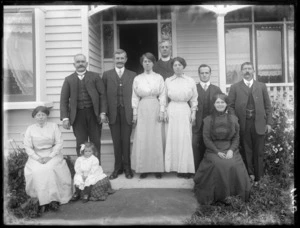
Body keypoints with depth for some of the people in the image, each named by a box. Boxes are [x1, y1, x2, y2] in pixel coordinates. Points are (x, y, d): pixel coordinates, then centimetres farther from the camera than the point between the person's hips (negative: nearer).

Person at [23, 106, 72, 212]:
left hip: (53, 154, -1)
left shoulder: (53, 126, 5)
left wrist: (49, 156, -12)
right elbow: (28, 147, 1)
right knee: (36, 171, -28)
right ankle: (41, 201, -21)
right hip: (36, 156, 1)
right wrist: (38, 158, -13)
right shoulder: (30, 129, 6)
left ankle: (53, 199, -23)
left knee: (49, 169, -30)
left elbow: (59, 143, -1)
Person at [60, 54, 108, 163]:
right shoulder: (69, 79, 9)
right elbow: (64, 100, 5)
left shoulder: (95, 77, 7)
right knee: (80, 144, 4)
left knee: (96, 143, 6)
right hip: (77, 115, 0)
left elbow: (102, 95, 2)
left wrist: (103, 112, -8)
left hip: (93, 114, 0)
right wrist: (65, 117, -5)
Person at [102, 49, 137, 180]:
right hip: (113, 113, 1)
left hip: (127, 113, 0)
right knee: (116, 142, 6)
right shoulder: (107, 75, 8)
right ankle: (118, 168, 18)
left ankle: (127, 168, 17)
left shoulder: (132, 75, 8)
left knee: (126, 141, 4)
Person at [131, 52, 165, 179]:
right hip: (142, 110, 1)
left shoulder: (159, 78, 5)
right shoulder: (137, 79, 7)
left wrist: (161, 111, -6)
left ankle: (157, 168, 10)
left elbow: (162, 96, 2)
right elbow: (135, 97, 6)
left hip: (155, 110, 0)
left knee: (156, 139, 1)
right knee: (142, 140, 0)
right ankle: (143, 168, 8)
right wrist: (135, 113, 1)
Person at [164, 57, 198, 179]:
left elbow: (194, 99, 8)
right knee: (172, 139, 0)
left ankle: (185, 168, 5)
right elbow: (164, 98, 9)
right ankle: (175, 167, 10)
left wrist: (193, 112, 1)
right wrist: (165, 112, 1)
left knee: (185, 140, -2)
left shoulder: (190, 81, 6)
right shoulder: (168, 81, 6)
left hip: (185, 111, 0)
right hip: (172, 111, 0)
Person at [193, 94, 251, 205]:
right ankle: (219, 195, -15)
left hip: (230, 150, 2)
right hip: (214, 150, -1)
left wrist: (231, 150, -10)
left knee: (234, 166, -27)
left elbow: (236, 137, 8)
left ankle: (233, 195, -8)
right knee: (219, 165, -30)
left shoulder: (233, 119, 11)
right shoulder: (208, 120, 5)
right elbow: (206, 139, -1)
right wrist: (218, 152, -12)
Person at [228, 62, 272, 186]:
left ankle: (257, 178, 19)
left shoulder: (262, 86, 11)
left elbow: (267, 106, 9)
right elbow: (230, 106, 2)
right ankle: (249, 175, 16)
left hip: (259, 124, 1)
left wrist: (269, 123, 3)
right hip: (243, 124, -1)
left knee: (258, 152, 7)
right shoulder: (235, 87, 5)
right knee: (246, 152, 4)